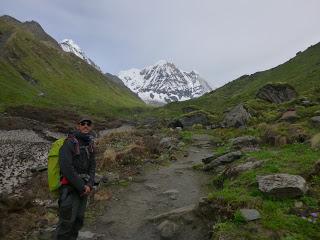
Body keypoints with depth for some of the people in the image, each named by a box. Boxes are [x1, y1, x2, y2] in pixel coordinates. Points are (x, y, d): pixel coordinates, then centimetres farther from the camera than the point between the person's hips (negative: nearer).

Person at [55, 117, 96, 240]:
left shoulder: (89, 145, 9)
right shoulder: (69, 143, -16)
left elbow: (92, 167, 6)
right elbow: (66, 168, -23)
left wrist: (89, 185, -11)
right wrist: (82, 187, -19)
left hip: (82, 188, 7)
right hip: (70, 188, -7)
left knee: (78, 220, 13)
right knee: (67, 221, -3)